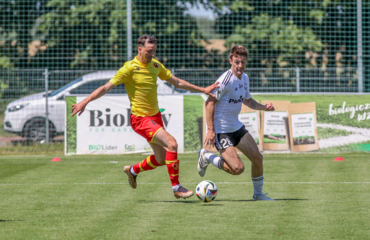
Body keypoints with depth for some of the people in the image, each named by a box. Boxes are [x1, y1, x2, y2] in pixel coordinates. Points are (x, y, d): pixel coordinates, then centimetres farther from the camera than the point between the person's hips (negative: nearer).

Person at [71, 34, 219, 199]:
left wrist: (203, 90, 18)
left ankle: (133, 170, 38)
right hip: (141, 118, -8)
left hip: (155, 116, 8)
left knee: (161, 159, 12)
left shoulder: (156, 65, 6)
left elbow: (177, 82, 18)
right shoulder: (130, 68, -14)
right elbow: (106, 87, -16)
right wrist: (85, 102, -26)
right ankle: (176, 188, -16)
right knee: (172, 143, -23)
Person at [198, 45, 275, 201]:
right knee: (238, 168, -16)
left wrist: (264, 107, 5)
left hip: (236, 127, 8)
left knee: (257, 158, 4)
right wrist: (210, 130, -25)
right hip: (221, 130, -8)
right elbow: (210, 102, -20)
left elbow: (247, 100, 23)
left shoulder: (244, 78, 7)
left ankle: (258, 194, 23)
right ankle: (206, 157, 8)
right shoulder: (226, 80, -21)